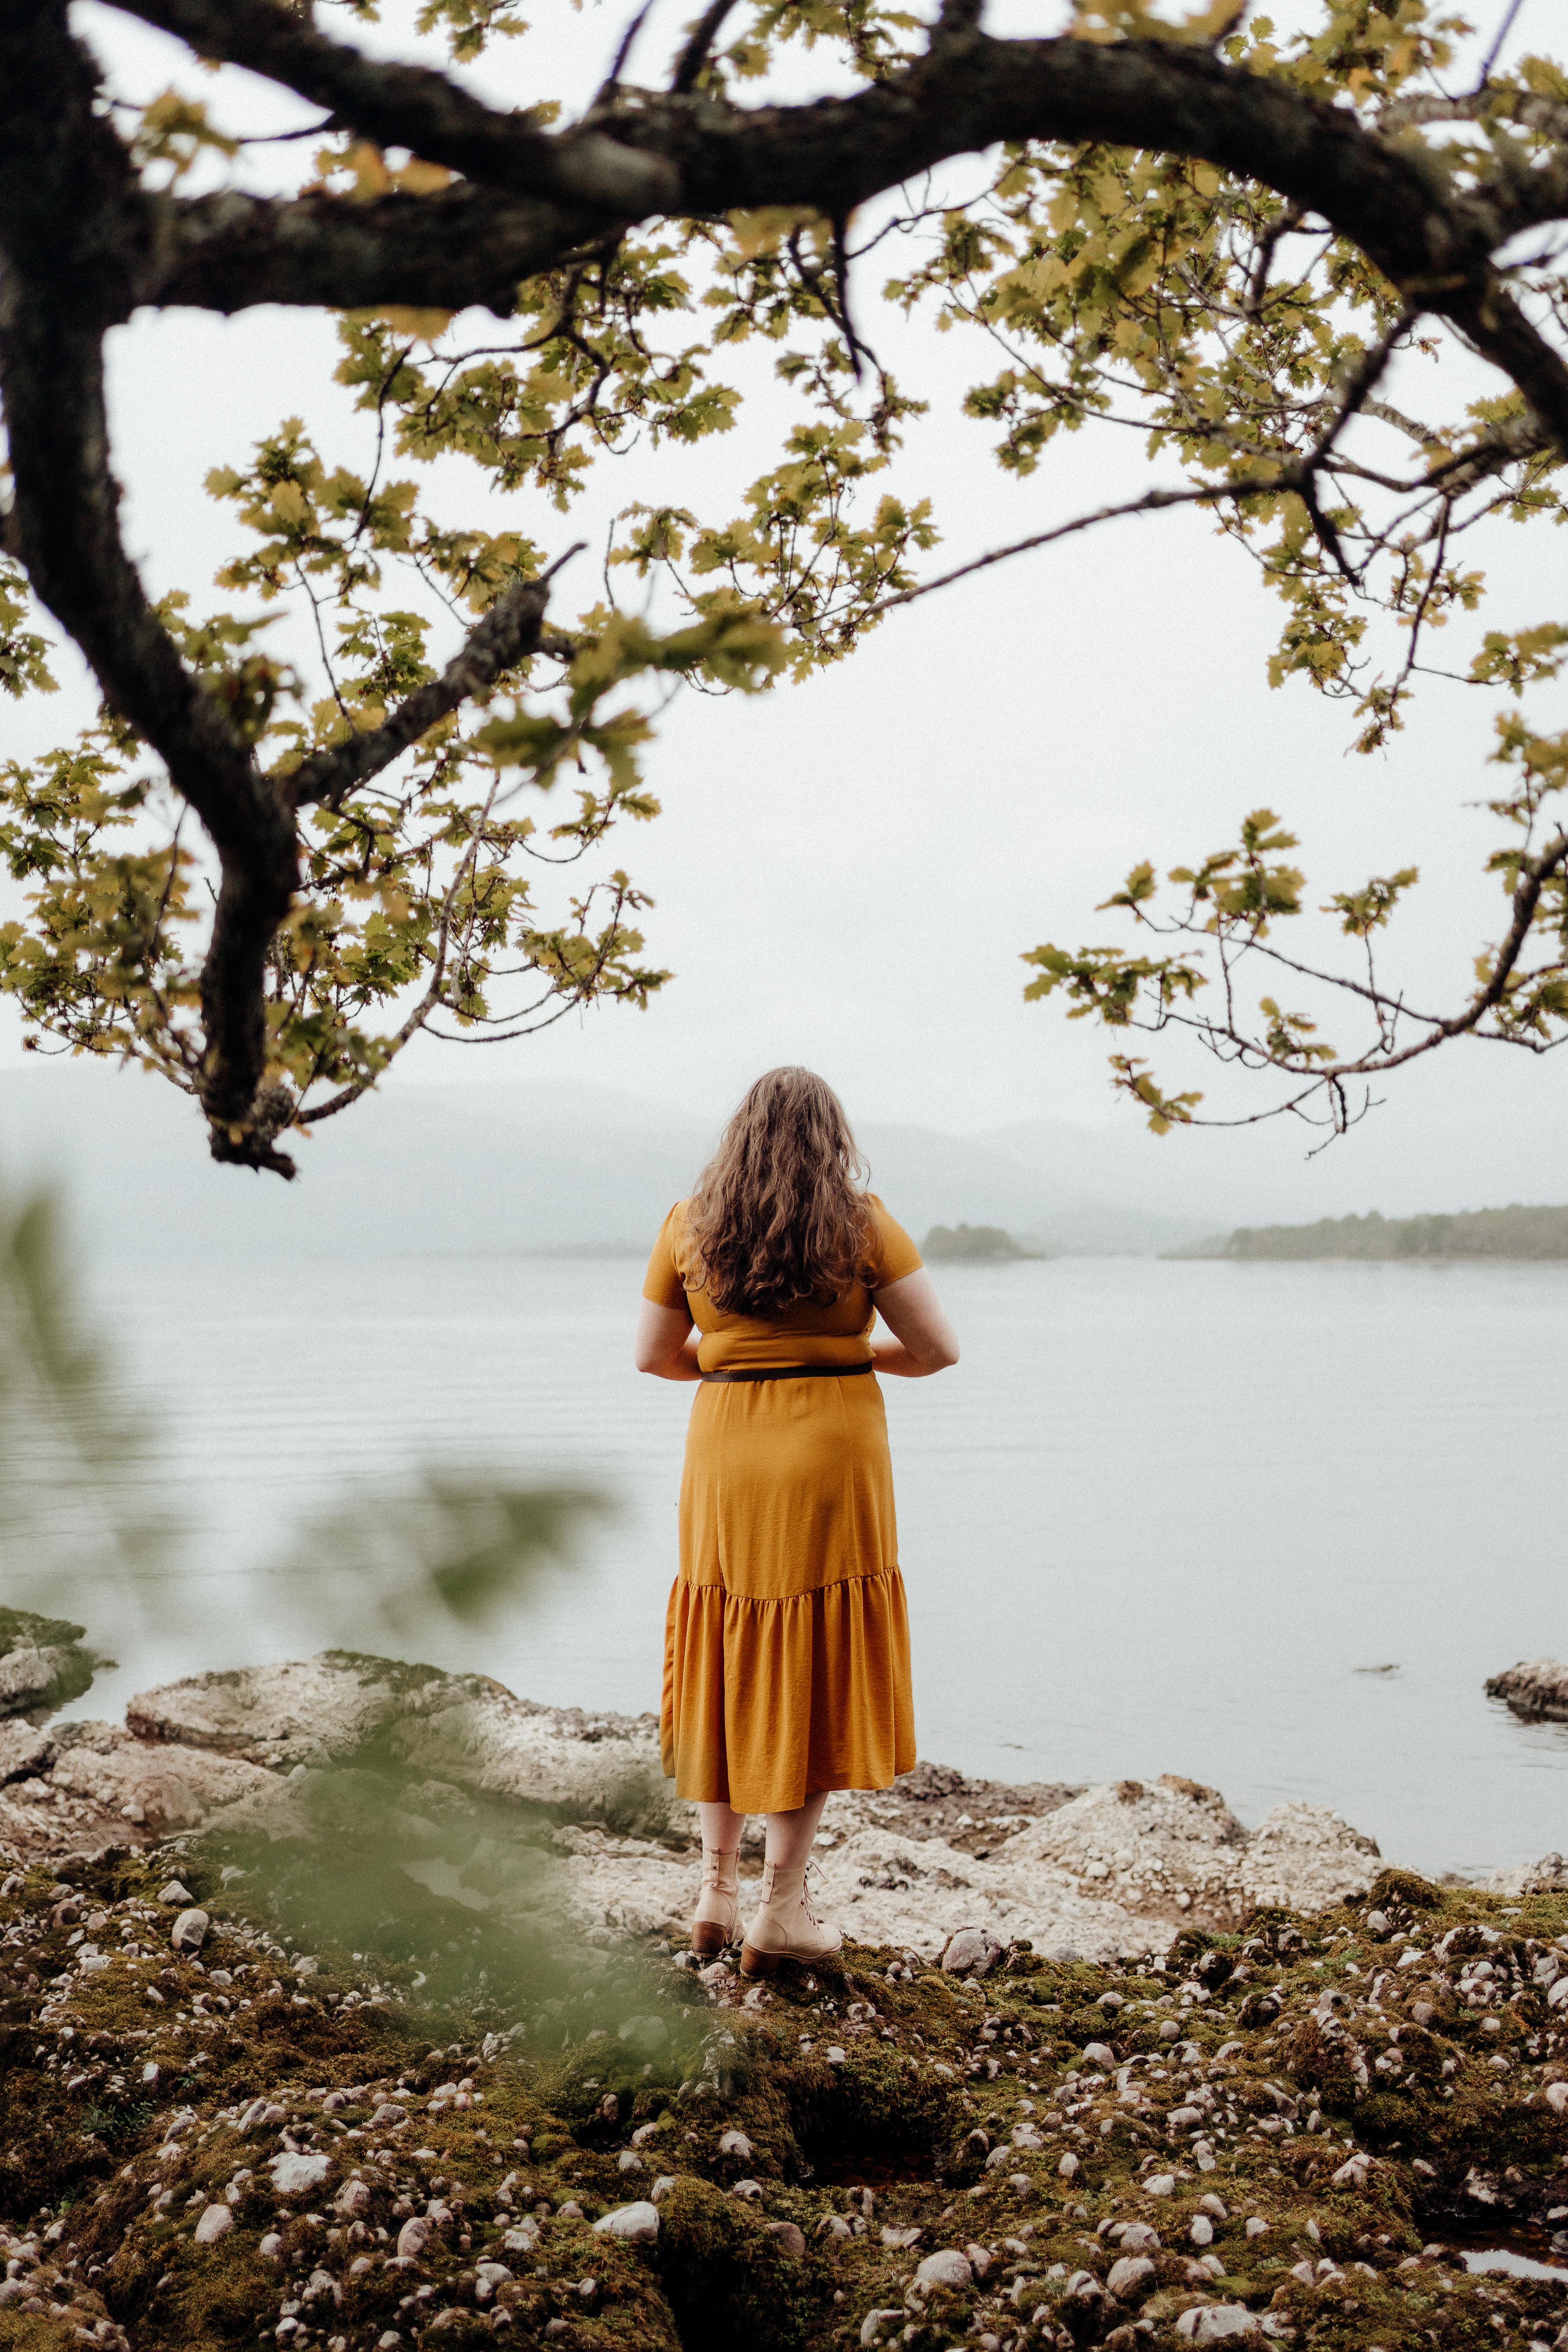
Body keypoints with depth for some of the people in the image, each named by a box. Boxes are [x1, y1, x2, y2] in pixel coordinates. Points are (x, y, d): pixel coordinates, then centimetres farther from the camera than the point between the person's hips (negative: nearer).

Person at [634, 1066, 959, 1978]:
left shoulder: (689, 1225, 4)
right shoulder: (862, 1224, -4)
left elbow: (655, 1354, 9)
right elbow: (939, 1349, -6)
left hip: (724, 1460, 3)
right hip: (830, 1461, -3)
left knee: (730, 1664, 15)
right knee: (817, 1676, 4)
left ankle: (719, 1888, 19)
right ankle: (783, 1908, 8)